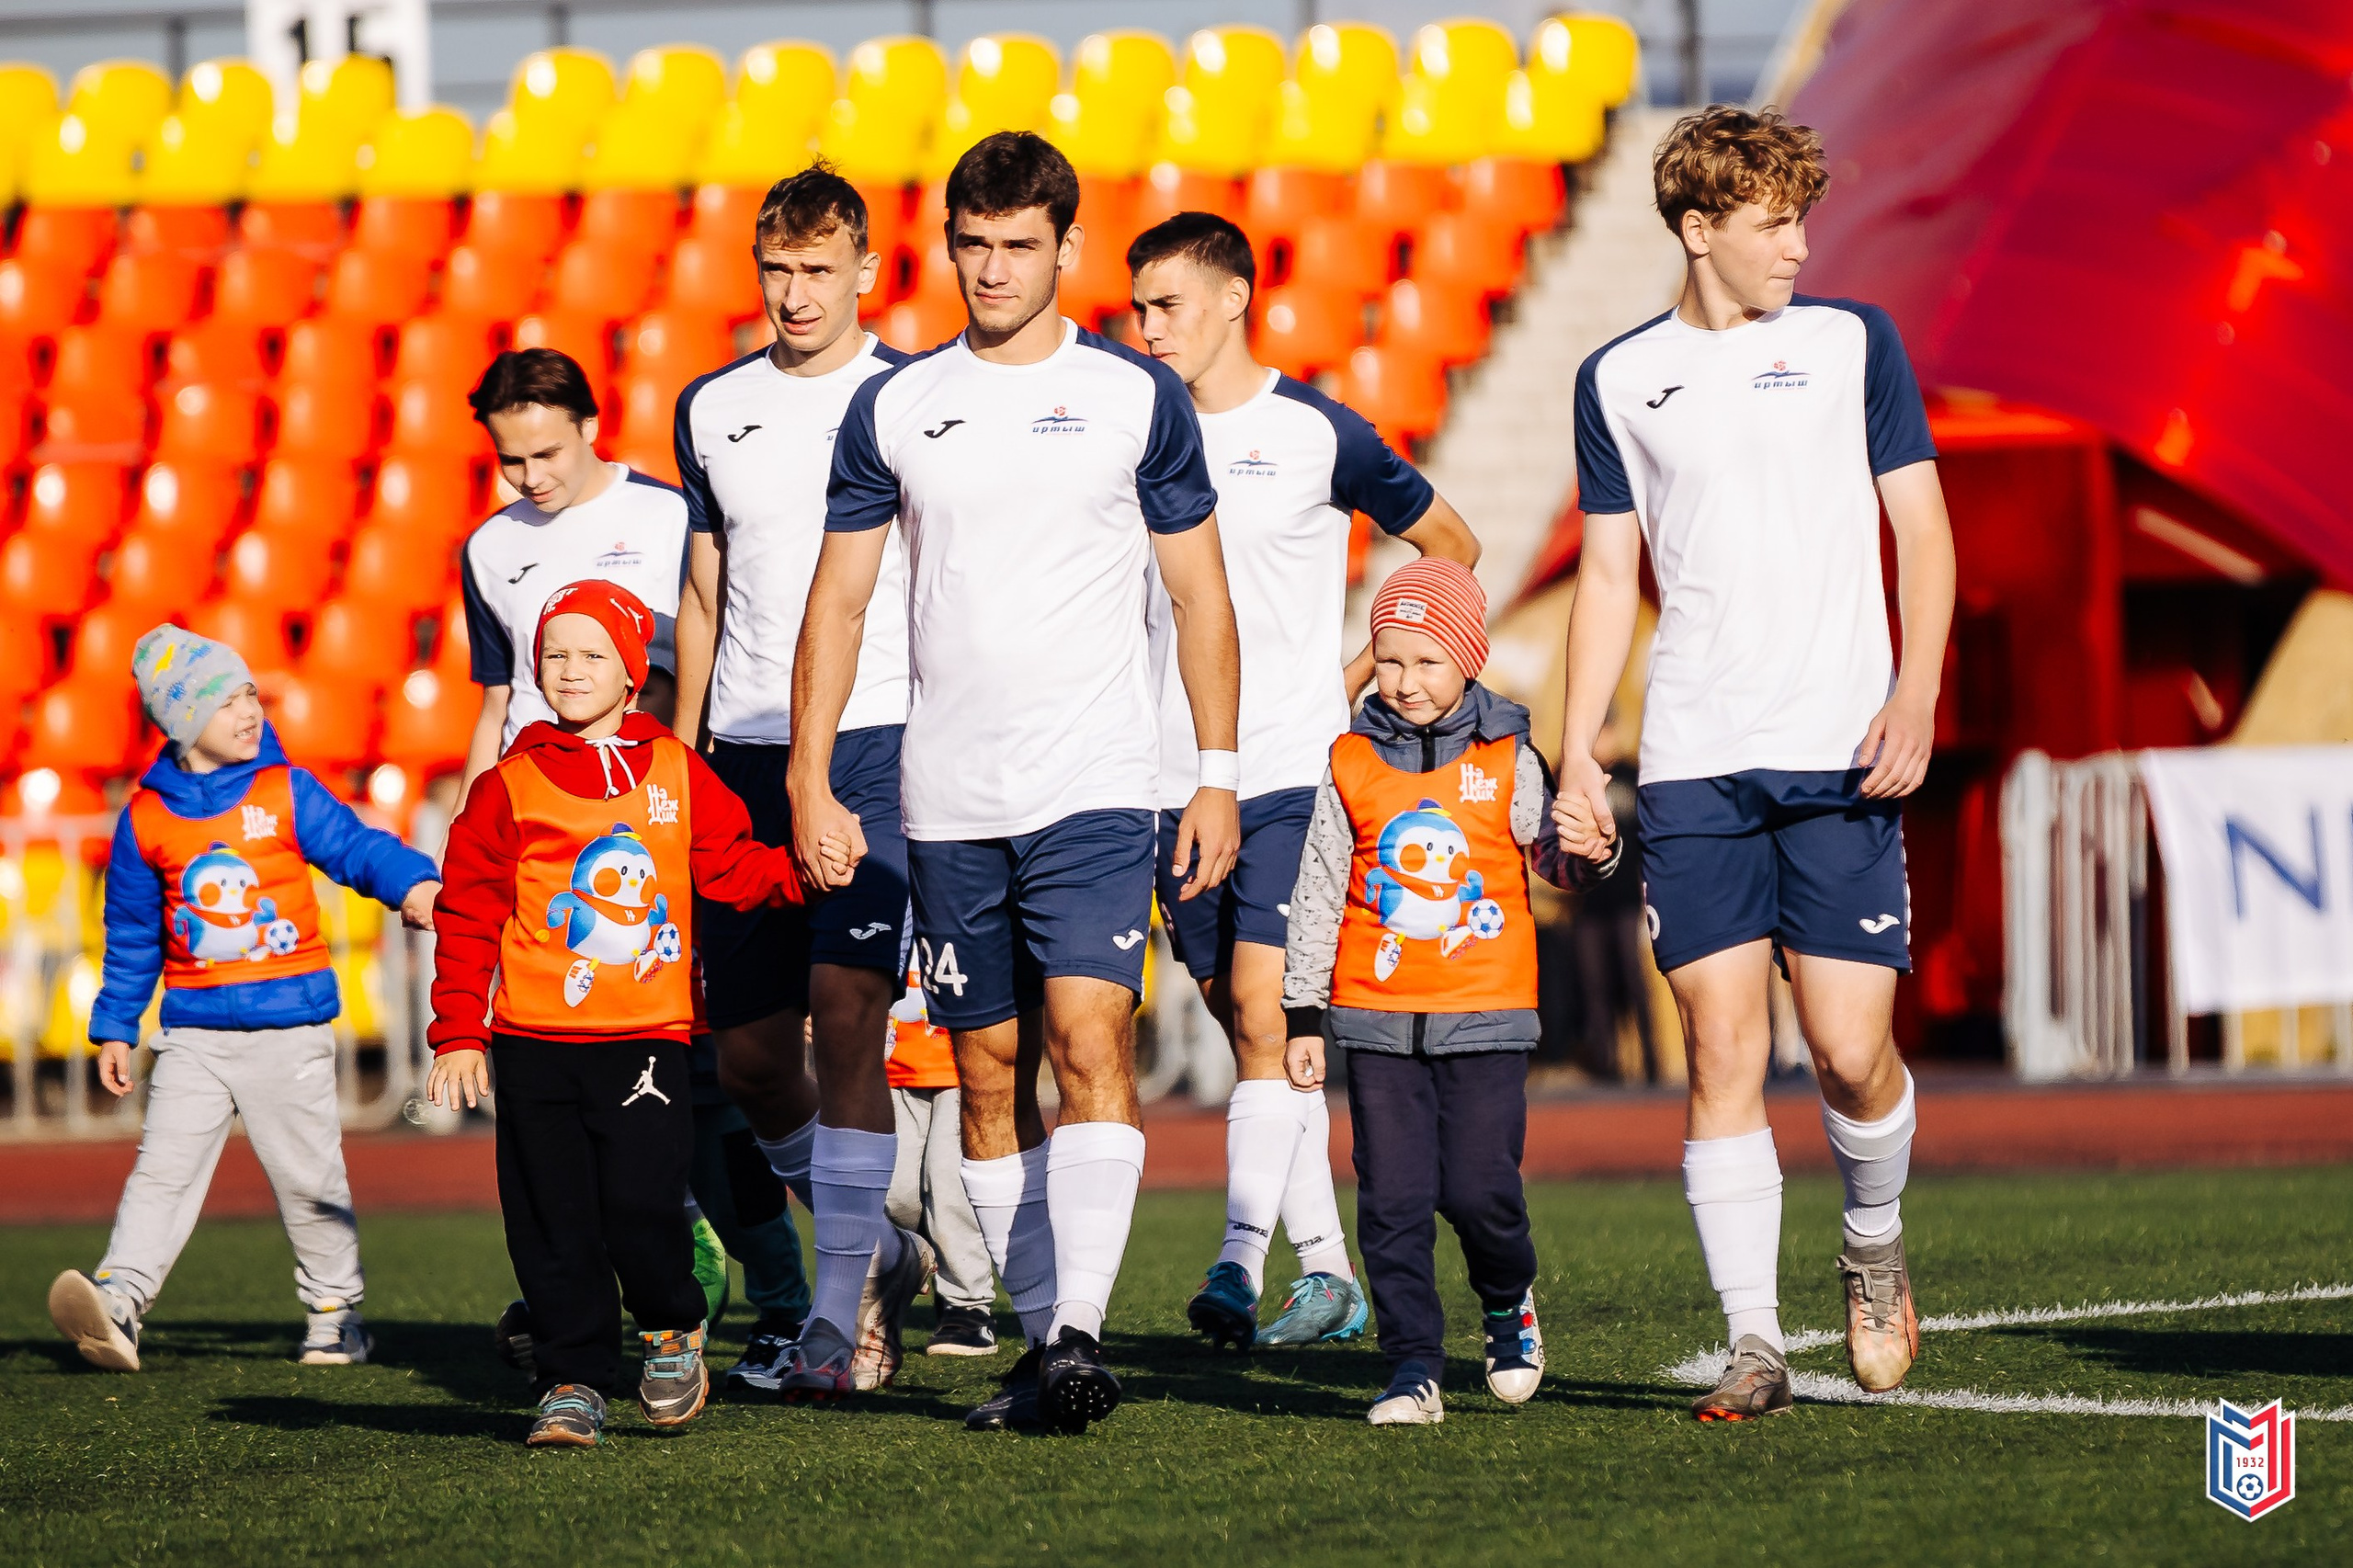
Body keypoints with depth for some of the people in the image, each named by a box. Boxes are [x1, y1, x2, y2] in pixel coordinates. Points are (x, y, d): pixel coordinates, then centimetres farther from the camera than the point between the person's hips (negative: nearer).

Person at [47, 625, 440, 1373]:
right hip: (194, 1027, 1)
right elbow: (132, 933, 11)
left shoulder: (287, 792, 1)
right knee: (164, 1167, -9)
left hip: (290, 1027, -1)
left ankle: (335, 1310, 20)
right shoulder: (147, 818, 4)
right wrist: (115, 1027, 12)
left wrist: (411, 883, -30)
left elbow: (354, 846, -9)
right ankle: (118, 1300, -18)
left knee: (309, 1175, 6)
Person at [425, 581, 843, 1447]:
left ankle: (671, 1334, 16)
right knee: (554, 1221, 0)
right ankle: (573, 1381, 10)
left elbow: (732, 866, 14)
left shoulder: (677, 773, 8)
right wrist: (458, 1034, 0)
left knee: (640, 1204, -11)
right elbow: (468, 917, 4)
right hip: (535, 1042, 0)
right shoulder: (508, 789, 3)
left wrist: (805, 867, -5)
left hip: (647, 1035, 0)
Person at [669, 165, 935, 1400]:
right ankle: (881, 1251, 27)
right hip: (743, 756, 5)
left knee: (845, 1013, -15)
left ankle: (840, 1318, -12)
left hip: (878, 742, -5)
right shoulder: (712, 410, 13)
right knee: (748, 1052, 5)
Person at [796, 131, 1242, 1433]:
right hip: (948, 800, 3)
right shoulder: (893, 408, 7)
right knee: (991, 1072, 6)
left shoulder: (1136, 396, 2)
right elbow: (839, 601, 10)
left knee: (1091, 1045, -16)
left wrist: (1218, 774, 1)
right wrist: (810, 781, 3)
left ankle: (1082, 1327, -20)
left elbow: (1200, 593, 6)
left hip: (1096, 788, -3)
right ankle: (1038, 1339, 14)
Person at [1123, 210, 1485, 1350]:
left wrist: (1366, 673, 2)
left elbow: (1450, 547, 9)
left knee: (1264, 1014, -14)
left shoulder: (1316, 433, -3)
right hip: (1174, 778, 5)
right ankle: (1328, 1270, 14)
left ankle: (1240, 1264, -18)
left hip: (1291, 772, -5)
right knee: (1247, 1029, 7)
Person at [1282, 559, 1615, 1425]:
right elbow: (1318, 893, 8)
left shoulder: (1507, 762, 1)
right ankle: (1413, 1367, 2)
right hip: (1378, 1017, 1)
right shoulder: (1352, 766, 3)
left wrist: (1592, 851, -19)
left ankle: (1510, 1305, 24)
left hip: (1486, 1014, -1)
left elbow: (1553, 857, 6)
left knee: (1478, 1188, -6)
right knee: (1393, 1197, -4)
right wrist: (1304, 1015, 7)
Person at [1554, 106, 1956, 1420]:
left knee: (1851, 1051, -6)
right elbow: (1610, 576, 14)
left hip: (1841, 757, -1)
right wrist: (1575, 759, 7)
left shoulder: (1853, 341, 7)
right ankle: (1756, 1347, -1)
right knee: (1724, 1052, -5)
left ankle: (1875, 1242, 23)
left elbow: (1923, 531, 6)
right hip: (1695, 767, 1)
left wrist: (1916, 695, -7)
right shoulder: (1621, 380, 9)